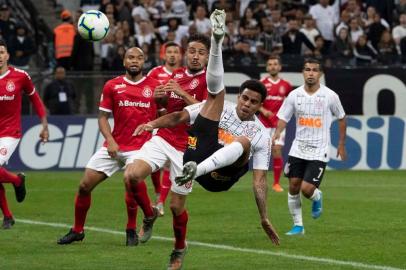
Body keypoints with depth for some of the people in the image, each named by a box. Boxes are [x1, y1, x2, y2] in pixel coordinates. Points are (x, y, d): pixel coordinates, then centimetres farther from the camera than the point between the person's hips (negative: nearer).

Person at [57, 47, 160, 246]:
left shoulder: (154, 87, 2)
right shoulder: (112, 86, 5)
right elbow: (103, 117, 6)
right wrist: (110, 140, -8)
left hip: (140, 147, -3)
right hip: (114, 146, 3)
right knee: (85, 185, 1)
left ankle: (131, 231, -4)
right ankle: (77, 231, 21)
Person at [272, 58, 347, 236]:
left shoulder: (330, 96, -6)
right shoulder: (294, 95, -1)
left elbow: (341, 118, 8)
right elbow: (283, 117, 2)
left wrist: (341, 144, 10)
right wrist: (277, 133, -19)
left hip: (319, 151, -3)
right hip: (298, 149, 3)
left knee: (307, 189, -13)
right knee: (293, 187, 1)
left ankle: (317, 197, 23)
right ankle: (298, 225, 16)